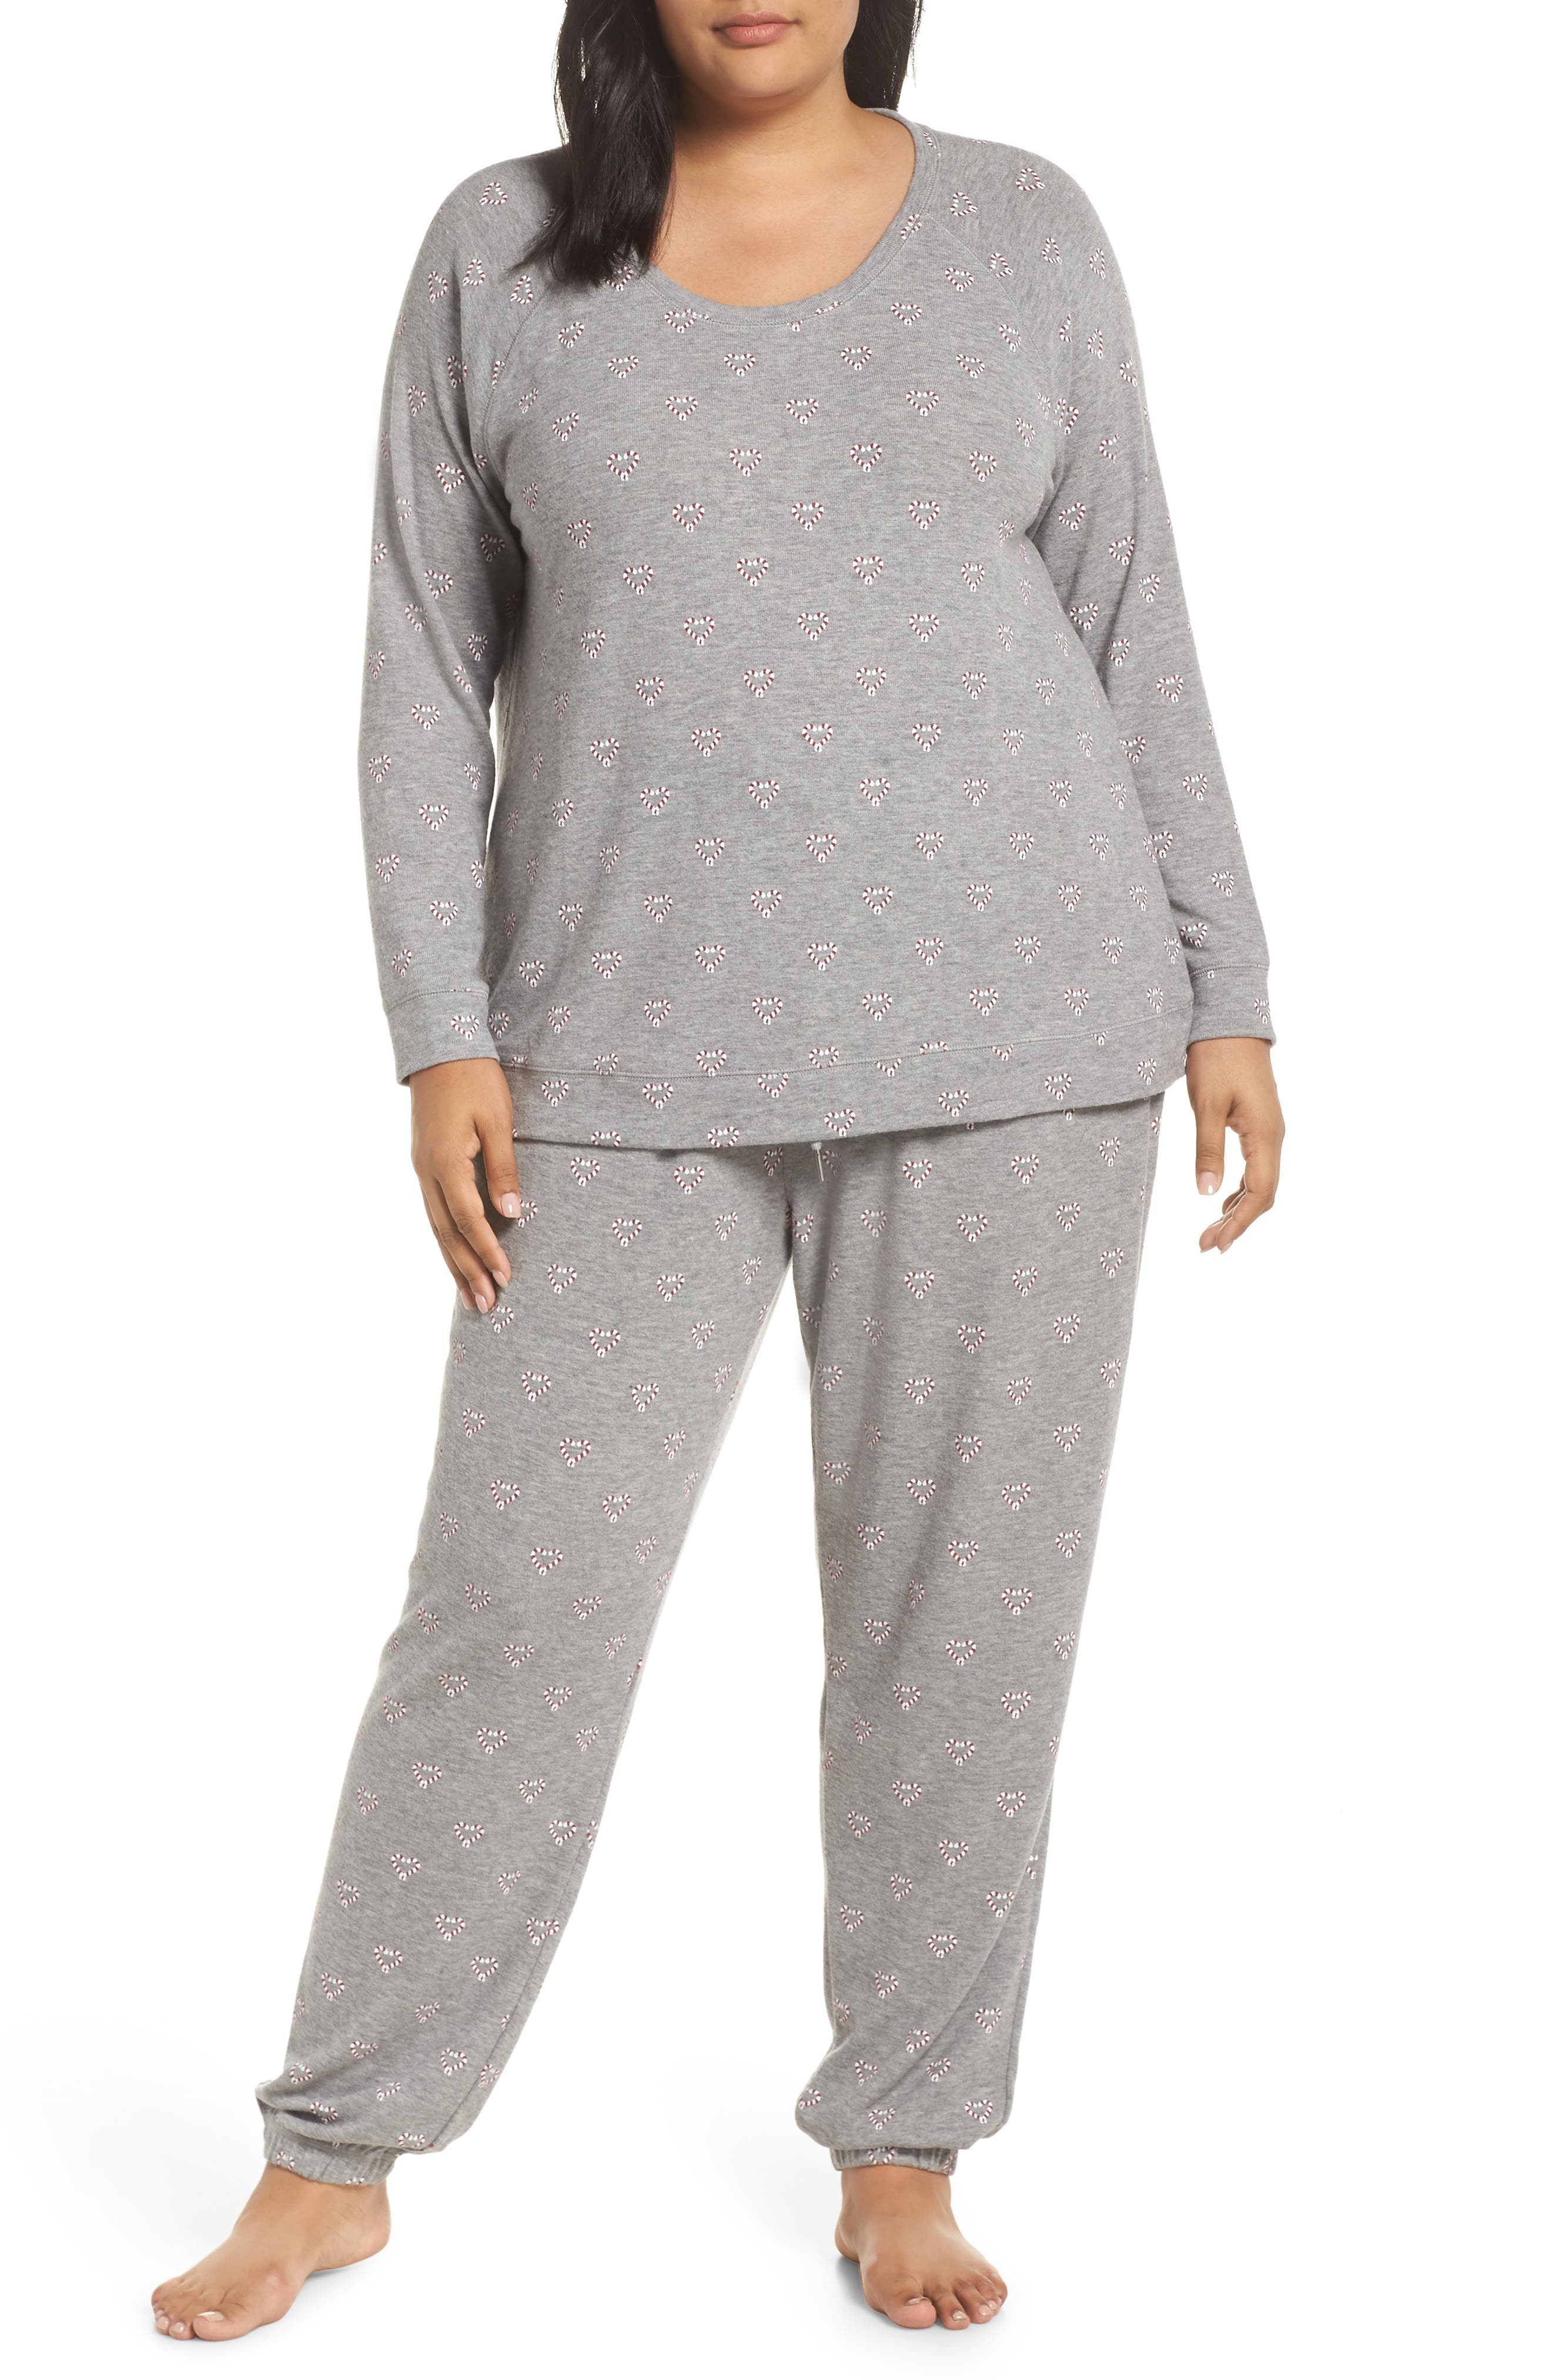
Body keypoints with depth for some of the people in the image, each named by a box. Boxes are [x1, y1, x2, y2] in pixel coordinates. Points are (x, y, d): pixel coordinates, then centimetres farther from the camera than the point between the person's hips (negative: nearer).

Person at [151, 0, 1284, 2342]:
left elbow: (1131, 632, 8)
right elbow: (429, 670, 5)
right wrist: (442, 1034, -3)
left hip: (1010, 1045, 1)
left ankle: (903, 2151, 22)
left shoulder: (1022, 231, 6)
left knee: (966, 1608, 5)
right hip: (632, 1062, 0)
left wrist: (1226, 994, 4)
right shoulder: (503, 254, 5)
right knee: (515, 1598, 1)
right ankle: (336, 2157, 17)